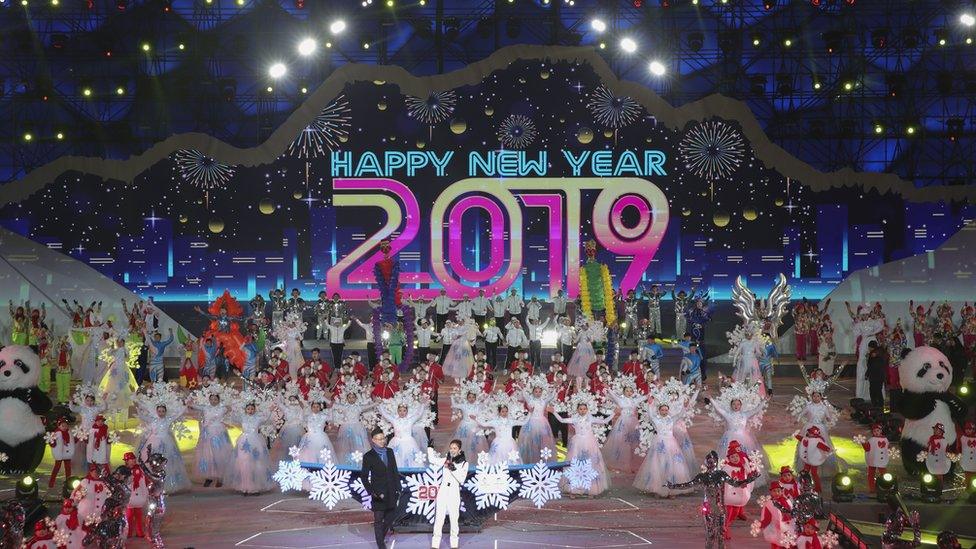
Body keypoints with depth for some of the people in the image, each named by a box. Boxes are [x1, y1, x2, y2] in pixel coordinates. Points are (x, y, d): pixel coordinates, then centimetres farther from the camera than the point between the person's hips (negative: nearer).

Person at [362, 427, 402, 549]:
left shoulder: (390, 452, 8)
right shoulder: (368, 456, -6)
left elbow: (395, 471, 12)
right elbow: (364, 476, -4)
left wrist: (398, 488, 8)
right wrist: (371, 492, -14)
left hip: (391, 492, 5)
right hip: (378, 493, -5)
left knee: (391, 516, 14)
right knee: (378, 519, 0)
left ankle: (381, 537, 35)